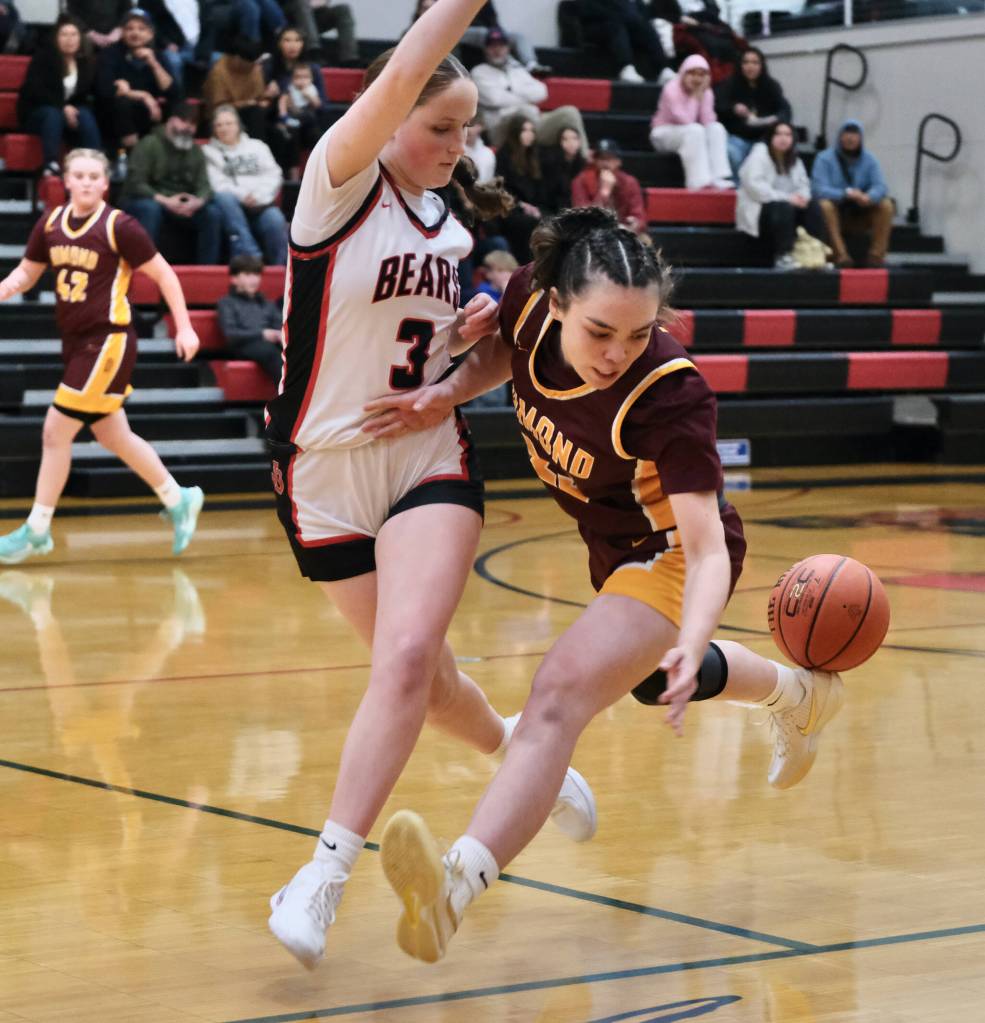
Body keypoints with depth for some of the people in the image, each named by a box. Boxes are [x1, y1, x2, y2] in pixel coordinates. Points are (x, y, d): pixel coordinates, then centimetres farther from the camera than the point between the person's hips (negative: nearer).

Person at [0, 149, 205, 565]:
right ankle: (179, 500, 31)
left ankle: (37, 531, 3)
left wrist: (184, 327, -6)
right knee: (114, 437, 14)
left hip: (108, 342, -7)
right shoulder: (51, 223, 5)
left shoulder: (119, 226, -12)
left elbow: (163, 274, -5)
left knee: (56, 432, -7)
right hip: (75, 342, 7)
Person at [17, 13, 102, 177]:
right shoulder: (43, 56, -8)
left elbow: (88, 93, 6)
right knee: (53, 114, -36)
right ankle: (51, 165, -48)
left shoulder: (86, 62, 5)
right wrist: (62, 107, -28)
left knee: (86, 116, -28)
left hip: (70, 110, 3)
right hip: (36, 113, -3)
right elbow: (35, 90, -18)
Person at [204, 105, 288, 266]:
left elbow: (273, 176, 10)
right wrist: (243, 195, -13)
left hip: (260, 203, 1)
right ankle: (251, 257, -45)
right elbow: (217, 185, 2)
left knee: (275, 221, -33)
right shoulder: (209, 151, 17)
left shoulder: (257, 147, 24)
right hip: (234, 204, -1)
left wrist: (257, 195, -9)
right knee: (224, 198, -38)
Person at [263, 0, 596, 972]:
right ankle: (515, 750, 40)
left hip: (430, 459, 3)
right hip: (327, 466, -3)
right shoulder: (338, 183, -10)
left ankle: (324, 873, -15)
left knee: (408, 658, -20)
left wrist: (475, 328, 3)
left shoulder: (447, 225, 9)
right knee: (417, 672, 8)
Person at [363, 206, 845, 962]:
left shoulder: (672, 395, -37)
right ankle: (800, 695, 62)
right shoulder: (530, 301, -24)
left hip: (673, 553, -8)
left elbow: (708, 547, -39)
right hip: (616, 549, 8)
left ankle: (457, 883, -44)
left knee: (563, 692, -29)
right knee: (650, 681, 34)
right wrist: (450, 391, -17)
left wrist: (690, 644, -57)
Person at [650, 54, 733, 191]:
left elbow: (708, 122, -13)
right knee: (694, 130, -34)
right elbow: (686, 121, -29)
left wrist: (702, 96, -19)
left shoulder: (705, 92, -1)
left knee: (716, 128, -19)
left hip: (688, 135, 6)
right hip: (663, 134, -6)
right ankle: (699, 181, -38)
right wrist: (695, 97, -23)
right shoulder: (672, 89, -20)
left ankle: (718, 179, -27)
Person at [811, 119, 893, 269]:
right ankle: (841, 255, -35)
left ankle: (876, 254, -17)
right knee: (825, 205, -34)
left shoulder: (869, 159, 1)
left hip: (860, 216, 3)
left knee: (886, 205, -19)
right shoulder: (825, 158, -10)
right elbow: (819, 189, -22)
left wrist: (869, 197, -37)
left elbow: (880, 186, -12)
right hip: (836, 216, -3)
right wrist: (846, 193, -39)